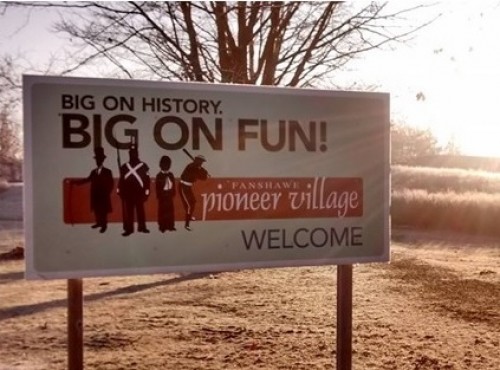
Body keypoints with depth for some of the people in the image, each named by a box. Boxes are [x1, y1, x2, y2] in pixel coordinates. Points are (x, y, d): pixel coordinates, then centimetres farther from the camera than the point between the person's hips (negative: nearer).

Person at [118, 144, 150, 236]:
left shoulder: (143, 166, 1)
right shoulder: (124, 167, 9)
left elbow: (147, 180, -1)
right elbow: (121, 180, 11)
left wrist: (146, 192, -7)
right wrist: (120, 191, 5)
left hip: (139, 193, -2)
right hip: (127, 193, 2)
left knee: (140, 210, 4)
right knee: (128, 211, 3)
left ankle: (142, 227, 14)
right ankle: (129, 229, 7)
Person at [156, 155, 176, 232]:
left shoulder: (171, 175, 8)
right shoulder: (159, 175, -7)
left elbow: (173, 185, 11)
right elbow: (158, 186, -9)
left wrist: (173, 193, 4)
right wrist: (158, 195, -12)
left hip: (169, 195, 5)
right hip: (162, 195, -5)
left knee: (170, 210, 7)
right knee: (162, 211, -2)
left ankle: (170, 226, 14)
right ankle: (162, 226, 5)